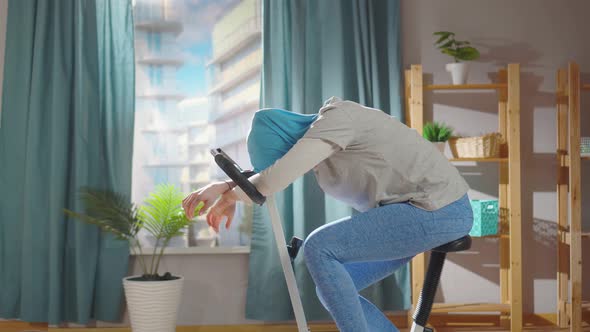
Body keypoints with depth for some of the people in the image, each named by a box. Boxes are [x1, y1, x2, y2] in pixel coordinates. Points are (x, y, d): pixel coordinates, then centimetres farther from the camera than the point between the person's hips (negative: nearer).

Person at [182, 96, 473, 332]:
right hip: (426, 209, 10)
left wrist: (230, 195, -6)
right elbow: (270, 170, 23)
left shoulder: (337, 118, -18)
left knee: (319, 248, -16)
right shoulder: (318, 139, 10)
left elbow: (276, 178, -25)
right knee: (332, 288, 6)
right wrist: (222, 186, 5)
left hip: (438, 210, -10)